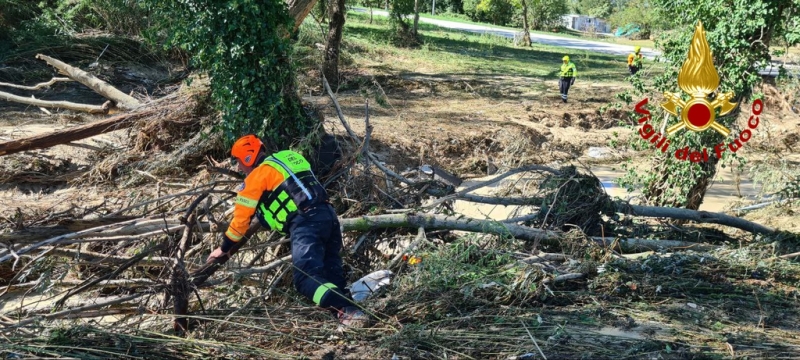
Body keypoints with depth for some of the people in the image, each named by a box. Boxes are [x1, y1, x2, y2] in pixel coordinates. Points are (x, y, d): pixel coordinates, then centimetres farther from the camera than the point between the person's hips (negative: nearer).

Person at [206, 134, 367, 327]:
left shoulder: (257, 175, 6)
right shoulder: (287, 159, 28)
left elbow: (242, 215, 9)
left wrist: (224, 247, 21)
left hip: (306, 223, -8)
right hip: (328, 215, 9)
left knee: (306, 278, -16)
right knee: (331, 273, 9)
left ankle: (348, 310, -35)